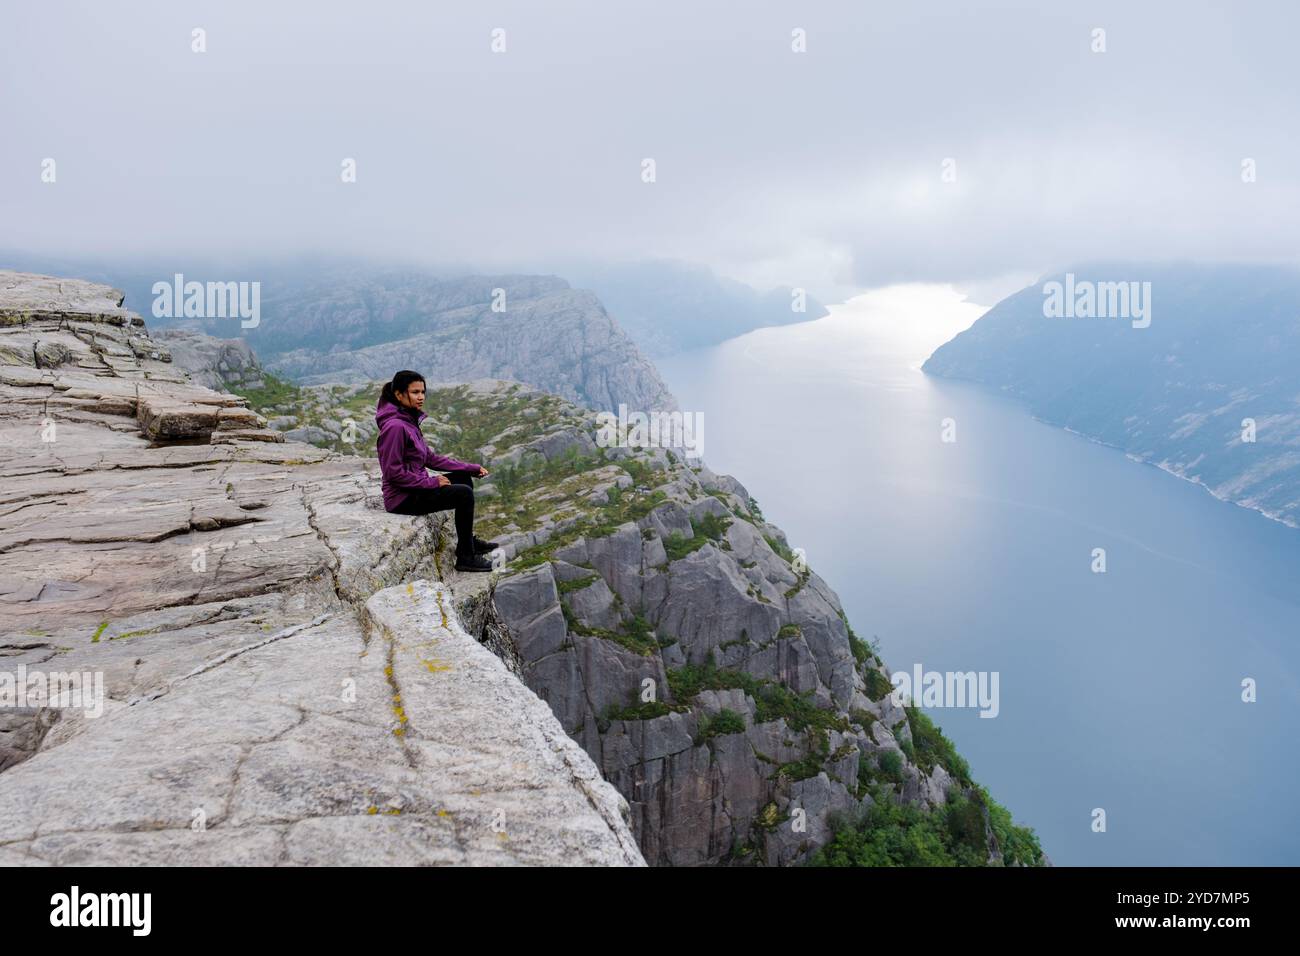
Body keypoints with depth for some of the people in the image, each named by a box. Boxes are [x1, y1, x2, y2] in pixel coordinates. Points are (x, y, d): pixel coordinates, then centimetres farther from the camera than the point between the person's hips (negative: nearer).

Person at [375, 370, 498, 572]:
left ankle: (468, 541, 26)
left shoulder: (410, 420, 8)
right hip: (403, 498, -10)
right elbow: (393, 472, -23)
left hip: (415, 488, 10)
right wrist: (432, 482, -17)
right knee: (464, 494, -15)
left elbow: (429, 457, 14)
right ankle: (466, 557, -3)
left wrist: (471, 468, 9)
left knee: (464, 479, 16)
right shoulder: (395, 426, -22)